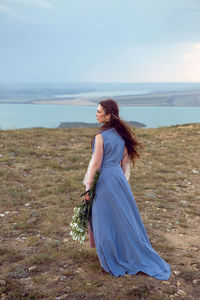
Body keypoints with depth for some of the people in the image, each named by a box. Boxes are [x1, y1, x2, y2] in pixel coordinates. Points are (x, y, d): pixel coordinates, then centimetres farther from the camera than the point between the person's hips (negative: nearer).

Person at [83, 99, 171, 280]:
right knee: (125, 218, 18)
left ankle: (113, 262, 20)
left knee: (106, 221, 7)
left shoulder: (101, 136, -20)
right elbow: (125, 159, 9)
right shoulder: (121, 133, 2)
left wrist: (88, 187, -10)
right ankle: (132, 254, 33)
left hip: (104, 180, -7)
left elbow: (96, 164, -18)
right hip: (119, 177, 7)